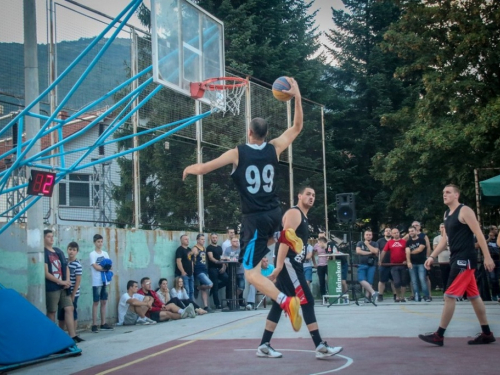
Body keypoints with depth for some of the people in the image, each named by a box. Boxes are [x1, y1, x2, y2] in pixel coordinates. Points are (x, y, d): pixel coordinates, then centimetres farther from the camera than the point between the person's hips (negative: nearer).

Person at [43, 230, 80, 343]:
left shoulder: (58, 251, 14)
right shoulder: (43, 253, -8)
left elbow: (66, 267, 16)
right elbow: (46, 273, -14)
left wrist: (67, 281, -1)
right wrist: (61, 282, -13)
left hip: (63, 287, 7)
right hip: (51, 288, -7)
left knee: (69, 308, 2)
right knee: (51, 312, 0)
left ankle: (72, 335, 3)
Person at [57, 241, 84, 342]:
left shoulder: (77, 265, -10)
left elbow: (78, 281, -11)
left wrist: (73, 295, -12)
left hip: (72, 293, -5)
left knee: (72, 313, 1)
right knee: (61, 314, 10)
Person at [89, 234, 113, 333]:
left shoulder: (105, 254, 12)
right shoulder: (92, 254, -6)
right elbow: (96, 267, -15)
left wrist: (101, 267, -12)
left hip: (105, 281, 6)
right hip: (97, 282, -6)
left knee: (104, 302, 9)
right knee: (96, 303, -3)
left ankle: (103, 324, 15)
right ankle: (94, 325, -2)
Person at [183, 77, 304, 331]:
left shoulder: (237, 153, -8)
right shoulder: (274, 148, 1)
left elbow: (203, 169, -2)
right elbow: (297, 127, 15)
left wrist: (190, 168, 20)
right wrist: (297, 96, 15)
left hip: (255, 218, -5)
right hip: (275, 213, 5)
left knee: (251, 274, -3)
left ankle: (286, 302, -25)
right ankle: (283, 237, 10)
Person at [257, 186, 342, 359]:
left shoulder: (303, 217, 22)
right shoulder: (294, 213, -10)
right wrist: (279, 266, -28)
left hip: (293, 265, 10)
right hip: (288, 264, -10)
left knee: (279, 304, 10)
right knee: (307, 301, -11)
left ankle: (264, 346, 13)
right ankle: (320, 347, -11)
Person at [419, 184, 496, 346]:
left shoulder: (464, 211, -10)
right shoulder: (447, 214, 16)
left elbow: (478, 234, -15)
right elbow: (445, 238, 21)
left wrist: (487, 257, -19)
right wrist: (432, 256, 13)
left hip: (465, 259, -9)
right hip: (457, 259, 9)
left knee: (449, 296, -10)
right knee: (473, 296, 12)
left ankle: (439, 335, -7)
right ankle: (487, 334, 18)